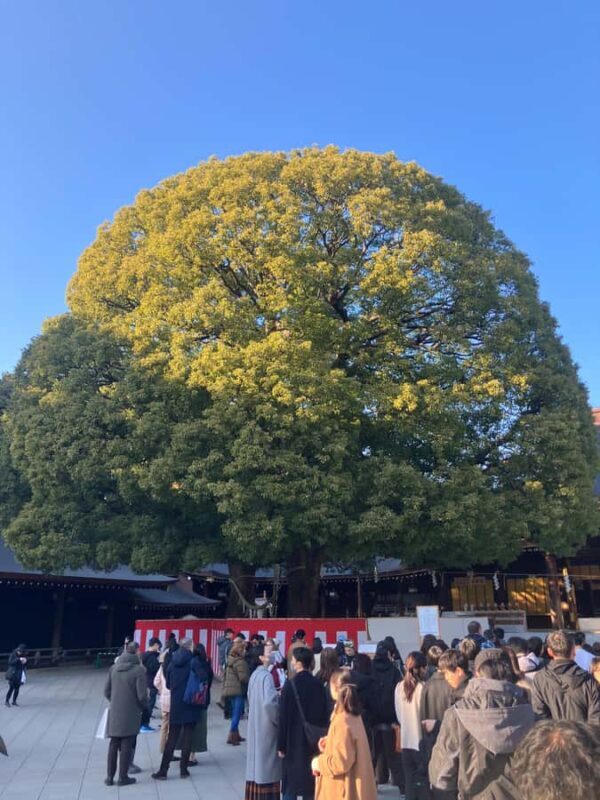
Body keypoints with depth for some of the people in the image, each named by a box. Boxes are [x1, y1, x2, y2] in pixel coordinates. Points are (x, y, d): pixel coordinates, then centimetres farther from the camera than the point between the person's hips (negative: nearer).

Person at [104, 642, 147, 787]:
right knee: (126, 746, 7)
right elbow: (142, 695, -16)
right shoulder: (139, 669, -16)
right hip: (131, 714, -5)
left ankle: (110, 777, 22)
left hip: (115, 713, 5)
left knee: (113, 745, 16)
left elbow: (107, 691, 6)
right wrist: (145, 707, 4)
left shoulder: (113, 668, 0)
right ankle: (123, 777, 14)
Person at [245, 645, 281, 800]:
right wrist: (279, 719, -14)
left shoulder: (255, 674, 4)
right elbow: (269, 703, -32)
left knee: (258, 762, 16)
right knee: (266, 765, 2)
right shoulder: (266, 676, -22)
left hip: (256, 724, 8)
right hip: (266, 726, -8)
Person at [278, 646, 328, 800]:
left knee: (290, 783, 6)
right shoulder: (318, 684, -2)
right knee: (309, 781, 14)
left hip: (294, 741, -4)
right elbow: (324, 714, 5)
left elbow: (283, 716, -12)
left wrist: (281, 745, -6)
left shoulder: (290, 685, -14)